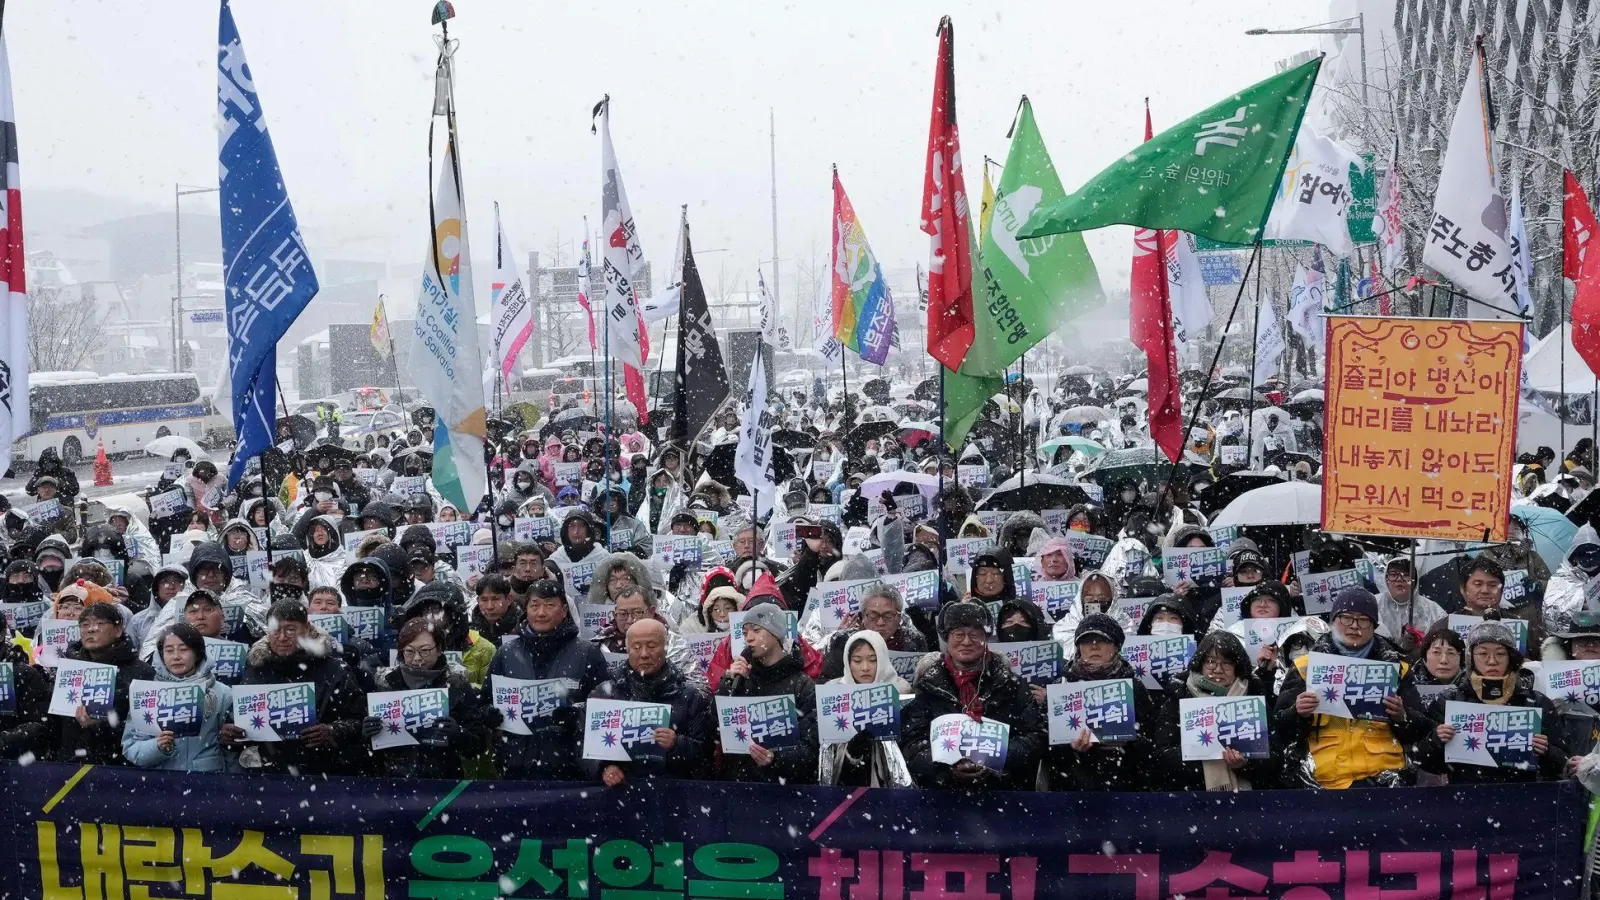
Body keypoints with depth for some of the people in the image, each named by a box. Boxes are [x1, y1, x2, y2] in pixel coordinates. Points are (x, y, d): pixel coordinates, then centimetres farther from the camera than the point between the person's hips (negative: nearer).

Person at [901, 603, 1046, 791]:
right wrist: (946, 767, -15)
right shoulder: (928, 685, 8)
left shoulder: (1008, 683, 10)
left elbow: (1036, 735, 6)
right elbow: (911, 743, 2)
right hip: (942, 787, -1)